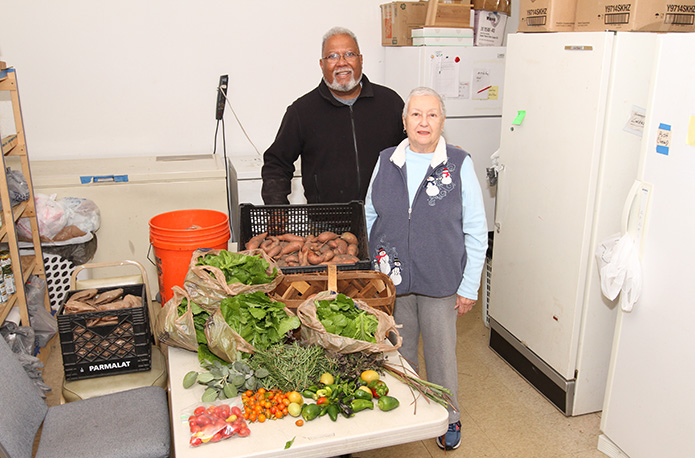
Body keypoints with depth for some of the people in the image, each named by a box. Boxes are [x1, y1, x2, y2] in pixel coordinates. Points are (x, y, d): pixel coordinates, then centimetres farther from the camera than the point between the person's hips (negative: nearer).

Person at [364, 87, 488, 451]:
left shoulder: (459, 164, -7)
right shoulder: (386, 162, 1)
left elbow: (476, 231, -4)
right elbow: (370, 219, 9)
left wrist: (469, 286, -5)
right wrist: (374, 270, 7)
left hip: (440, 283, -2)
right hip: (391, 282, 3)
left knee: (441, 353, 13)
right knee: (398, 351, 17)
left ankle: (449, 417, 37)